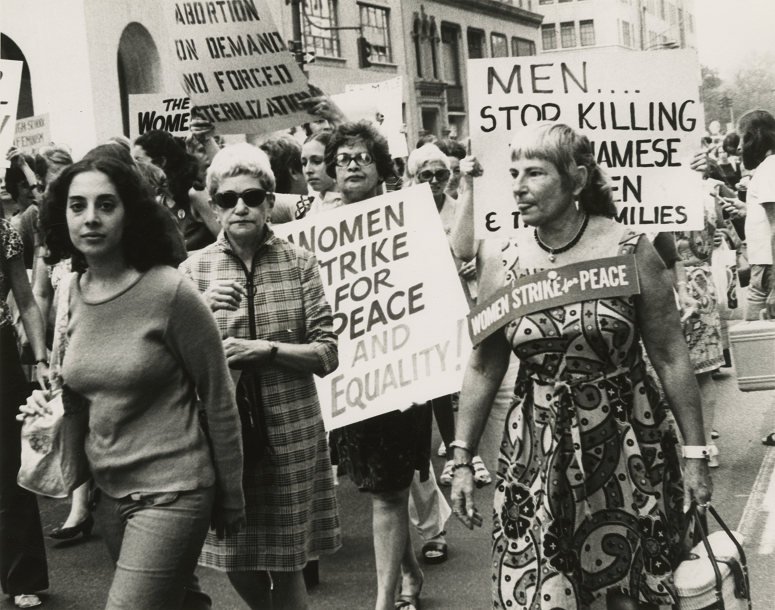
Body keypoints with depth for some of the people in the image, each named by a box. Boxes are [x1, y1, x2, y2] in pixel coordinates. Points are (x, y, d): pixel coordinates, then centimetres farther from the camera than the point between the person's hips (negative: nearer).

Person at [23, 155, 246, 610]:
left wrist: (230, 499, -3)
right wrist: (49, 401, -2)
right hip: (108, 489, 6)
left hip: (170, 492, -6)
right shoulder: (71, 294, 3)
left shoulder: (170, 292, -16)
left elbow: (218, 399, -9)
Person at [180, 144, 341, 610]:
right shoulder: (195, 269, 2)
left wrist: (266, 349, -17)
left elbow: (327, 354, -3)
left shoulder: (299, 262, 0)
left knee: (286, 563, 5)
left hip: (290, 430, -1)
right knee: (234, 560, 11)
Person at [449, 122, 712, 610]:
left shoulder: (629, 250, -8)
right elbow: (484, 368, 6)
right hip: (537, 458, 2)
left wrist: (694, 453, -3)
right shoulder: (502, 263, -1)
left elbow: (671, 357, -4)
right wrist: (463, 459, 5)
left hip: (627, 451, -1)